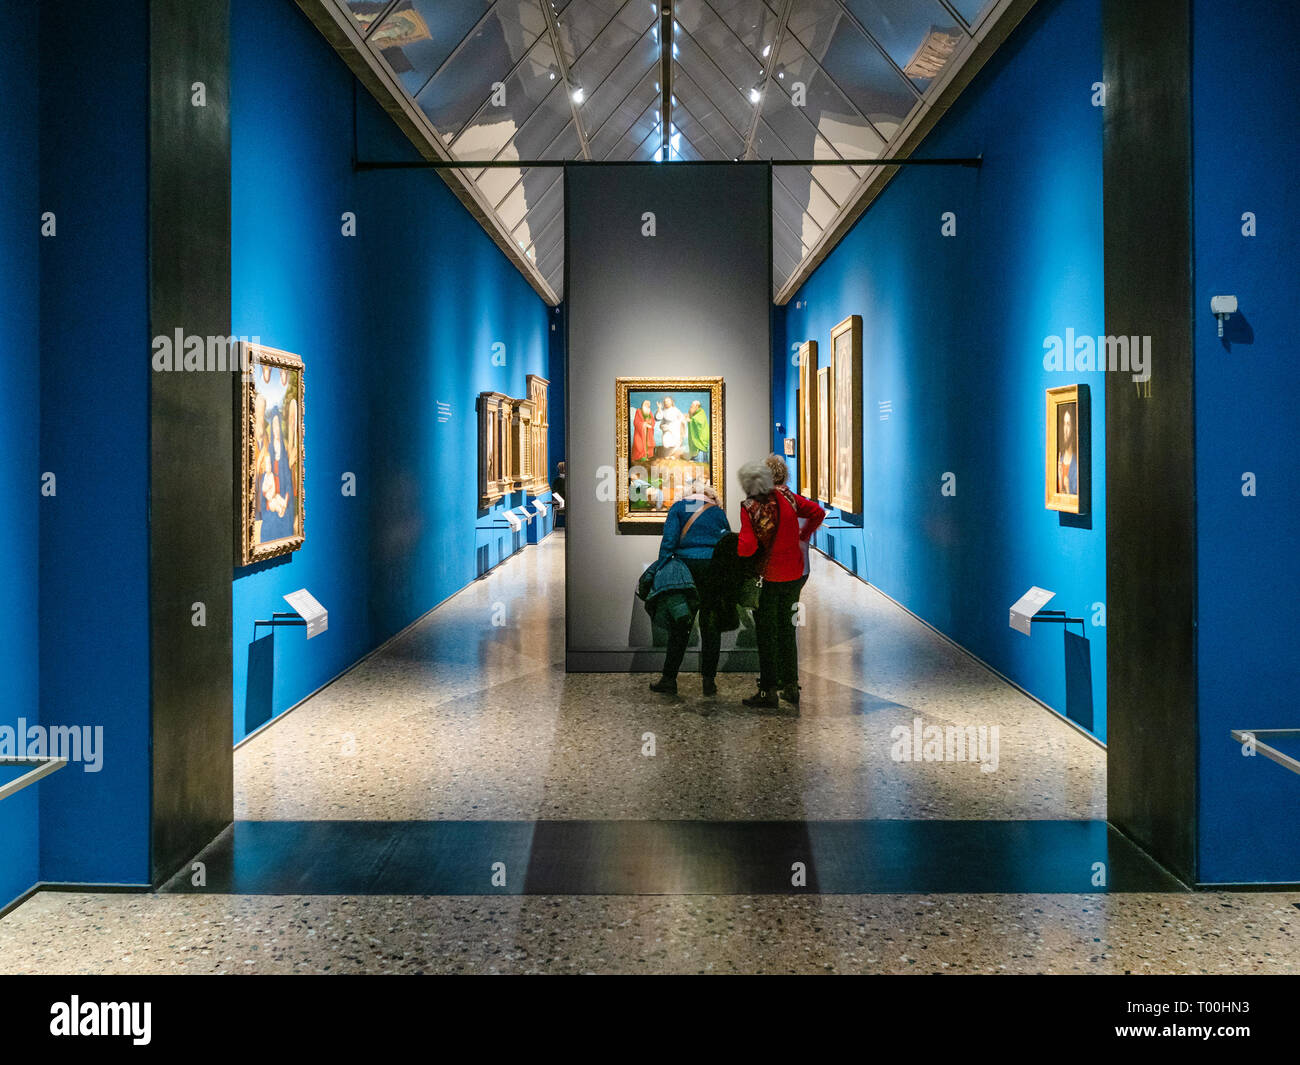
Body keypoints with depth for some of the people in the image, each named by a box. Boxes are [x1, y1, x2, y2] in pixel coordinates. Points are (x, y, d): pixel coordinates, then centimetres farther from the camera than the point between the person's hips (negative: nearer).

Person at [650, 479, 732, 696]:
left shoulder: (678, 507, 11)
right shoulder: (718, 512, 16)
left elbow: (669, 539, -2)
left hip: (687, 565, -1)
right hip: (715, 568, 1)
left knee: (679, 625, 5)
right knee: (711, 625, 8)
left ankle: (669, 678, 6)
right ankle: (709, 680, 9)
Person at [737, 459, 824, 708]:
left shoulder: (749, 508, -18)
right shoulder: (786, 497, -4)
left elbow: (747, 548, -25)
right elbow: (818, 512, 3)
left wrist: (739, 540, -4)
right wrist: (802, 537, 13)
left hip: (769, 577, -5)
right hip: (795, 573, 5)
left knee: (766, 632, 6)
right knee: (786, 628, 18)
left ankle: (768, 690, 9)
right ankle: (790, 685, 23)